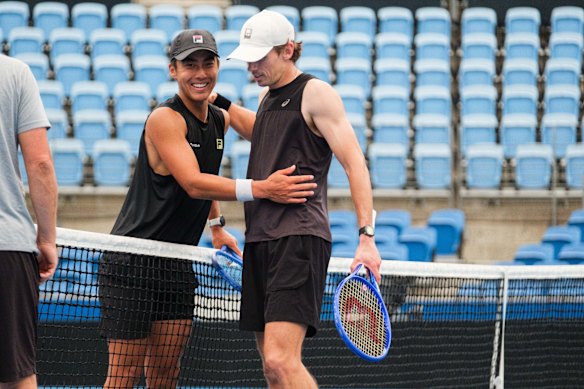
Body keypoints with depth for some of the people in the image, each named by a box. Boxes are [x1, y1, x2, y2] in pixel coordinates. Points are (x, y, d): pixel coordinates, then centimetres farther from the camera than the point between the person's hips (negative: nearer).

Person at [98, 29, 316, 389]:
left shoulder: (220, 120, 9)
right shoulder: (165, 119, -16)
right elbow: (193, 183, -28)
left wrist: (217, 226, 21)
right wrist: (261, 189, -35)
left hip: (178, 263, 8)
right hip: (132, 262, -8)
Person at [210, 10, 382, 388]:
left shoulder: (315, 93, -6)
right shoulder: (268, 95, 19)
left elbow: (354, 163, -12)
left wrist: (367, 236, -21)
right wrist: (219, 102, 33)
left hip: (299, 239, -9)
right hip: (259, 240, 9)